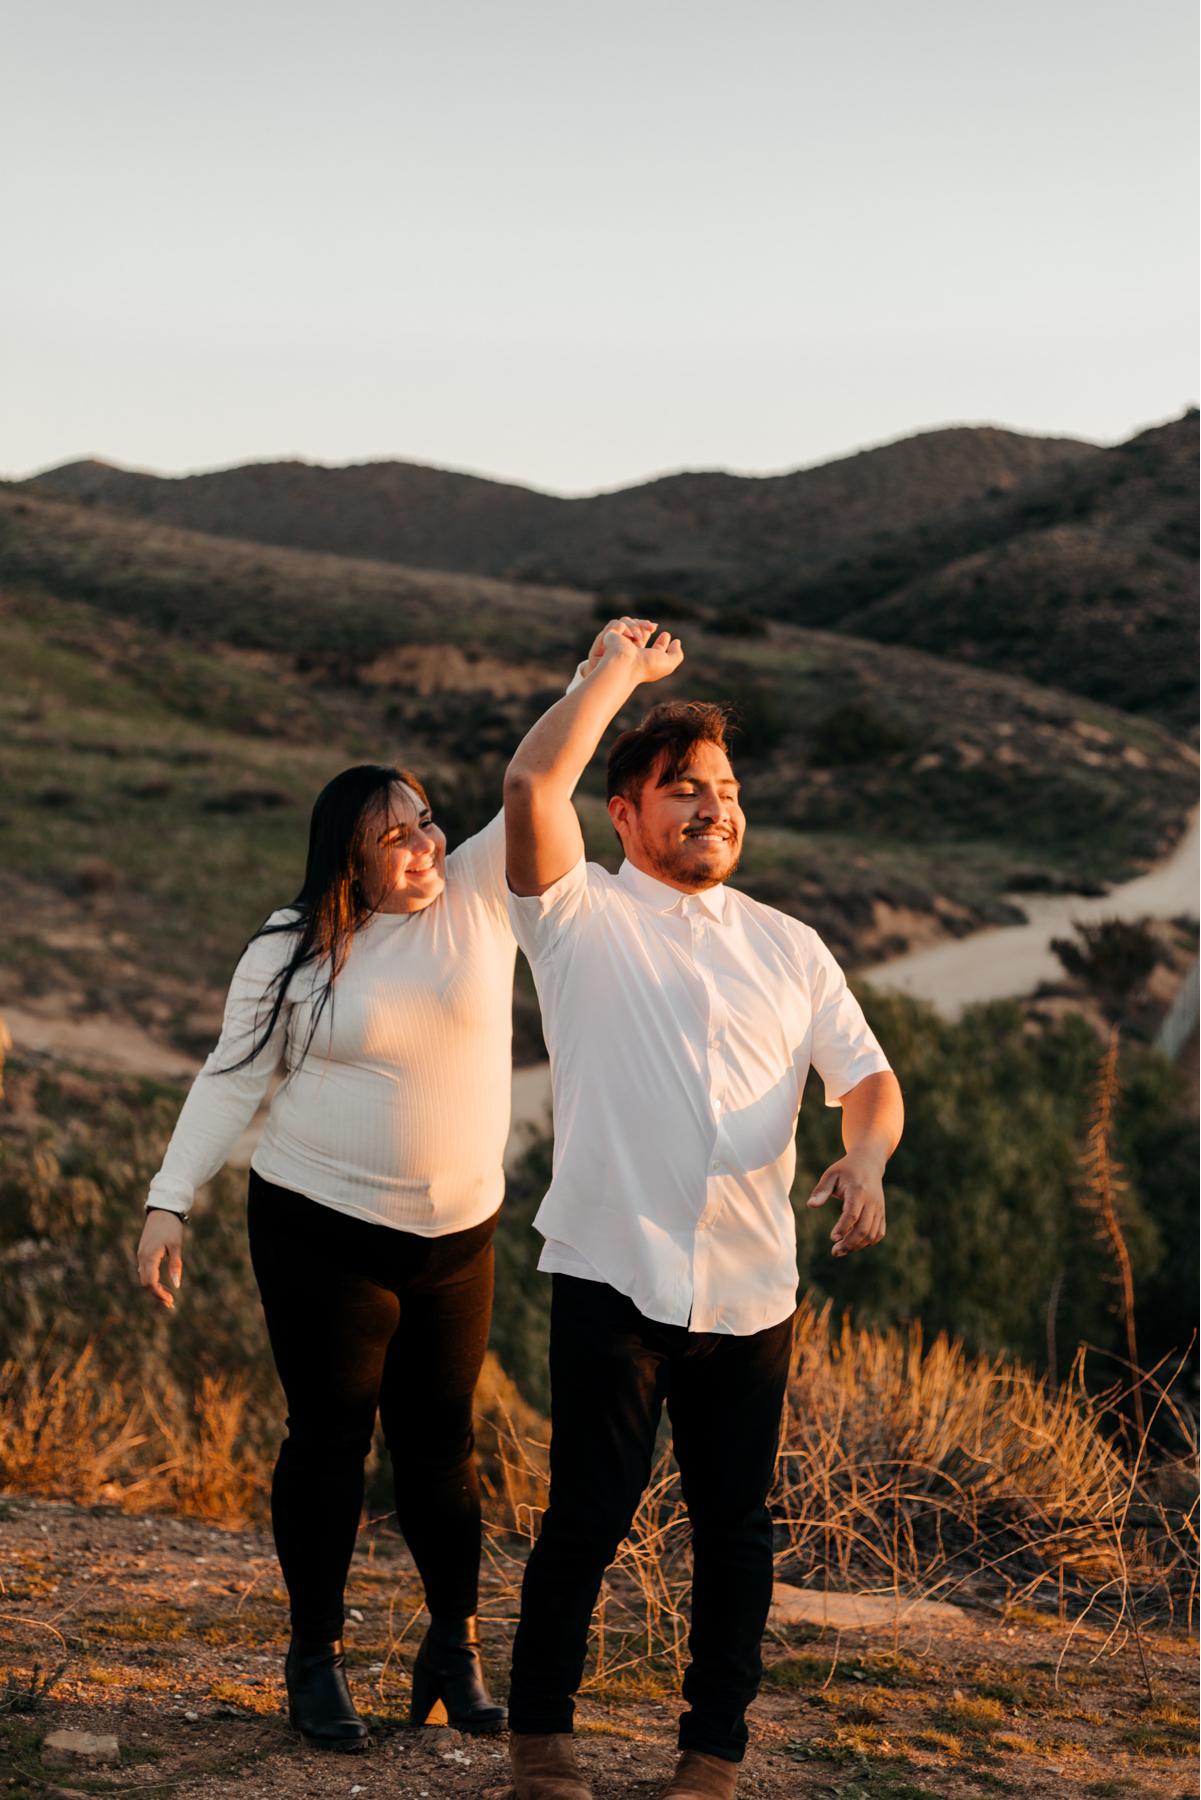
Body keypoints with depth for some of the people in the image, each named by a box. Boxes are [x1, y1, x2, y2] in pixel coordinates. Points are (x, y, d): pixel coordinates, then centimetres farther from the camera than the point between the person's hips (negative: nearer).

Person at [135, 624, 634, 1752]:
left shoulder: (478, 896, 1)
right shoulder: (293, 949, -5)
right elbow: (231, 1079, -2)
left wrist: (590, 685, -18)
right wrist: (169, 1201, -7)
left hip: (455, 1235, 3)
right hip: (323, 1233, -2)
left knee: (440, 1439, 11)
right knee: (330, 1437, 4)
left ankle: (454, 1647, 26)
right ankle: (315, 1660, 18)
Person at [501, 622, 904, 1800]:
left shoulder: (788, 947, 16)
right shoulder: (581, 918, 3)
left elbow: (867, 1078, 15)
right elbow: (532, 786, -14)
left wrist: (865, 1156, -7)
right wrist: (619, 669, -3)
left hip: (752, 1289, 4)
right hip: (614, 1274, -4)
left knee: (734, 1523, 8)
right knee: (589, 1515, -3)